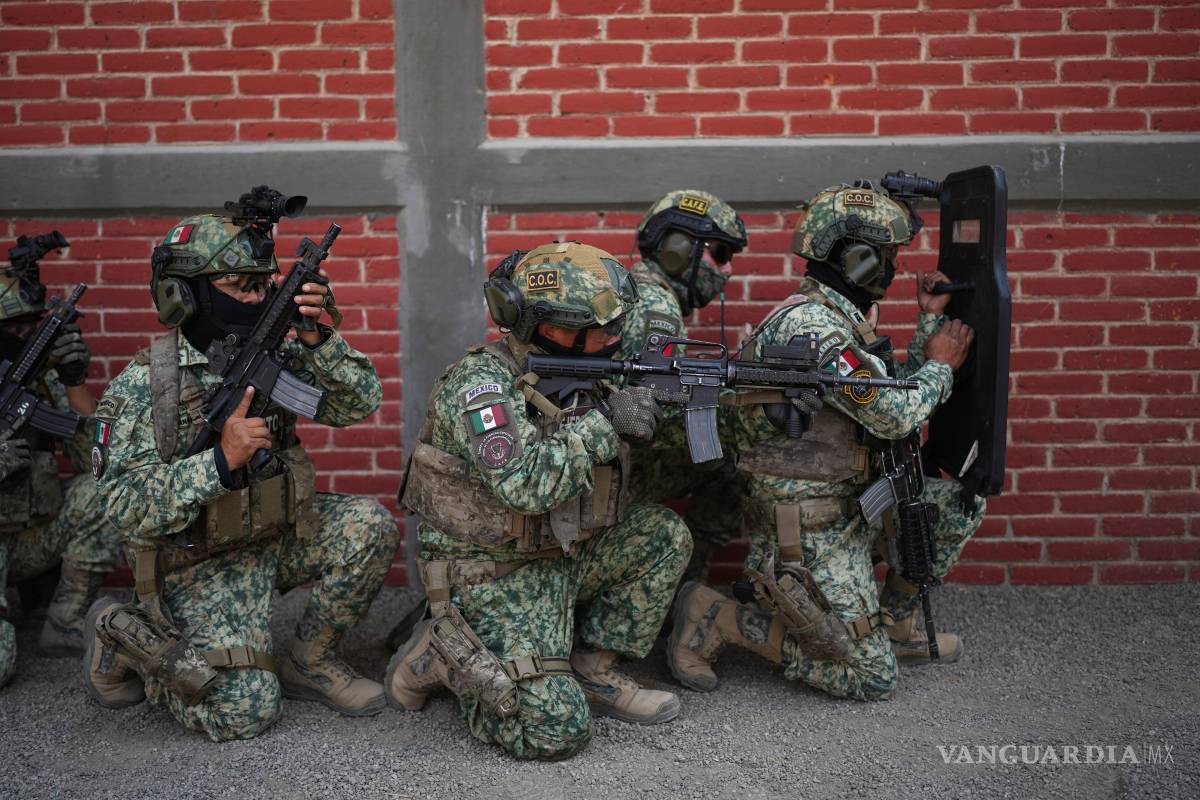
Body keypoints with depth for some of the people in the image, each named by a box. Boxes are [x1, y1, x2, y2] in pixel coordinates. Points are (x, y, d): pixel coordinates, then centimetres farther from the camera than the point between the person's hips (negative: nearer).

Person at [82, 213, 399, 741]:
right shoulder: (142, 384, -17)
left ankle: (307, 663, 4)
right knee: (245, 712, -14)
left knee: (369, 528, -17)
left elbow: (359, 401, -6)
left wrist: (318, 339, -23)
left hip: (279, 533, 6)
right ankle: (123, 638, 12)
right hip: (200, 565, -5)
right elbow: (126, 507, -22)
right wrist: (222, 459, -35)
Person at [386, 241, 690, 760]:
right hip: (492, 578, -8)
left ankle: (592, 672, 9)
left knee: (664, 535, -1)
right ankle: (438, 654, 7)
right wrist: (602, 420, -26)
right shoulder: (481, 383, -21)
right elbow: (526, 484, -35)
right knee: (558, 731, -15)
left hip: (560, 558, 8)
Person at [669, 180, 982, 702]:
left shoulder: (840, 320, 9)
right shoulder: (809, 326, -24)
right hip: (808, 537, -9)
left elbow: (897, 397, 15)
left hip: (848, 506, 9)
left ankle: (893, 623, 23)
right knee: (872, 679, -2)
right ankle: (715, 618, 2)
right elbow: (895, 416, -24)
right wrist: (941, 364, -7)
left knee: (960, 503, 12)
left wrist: (930, 321, 13)